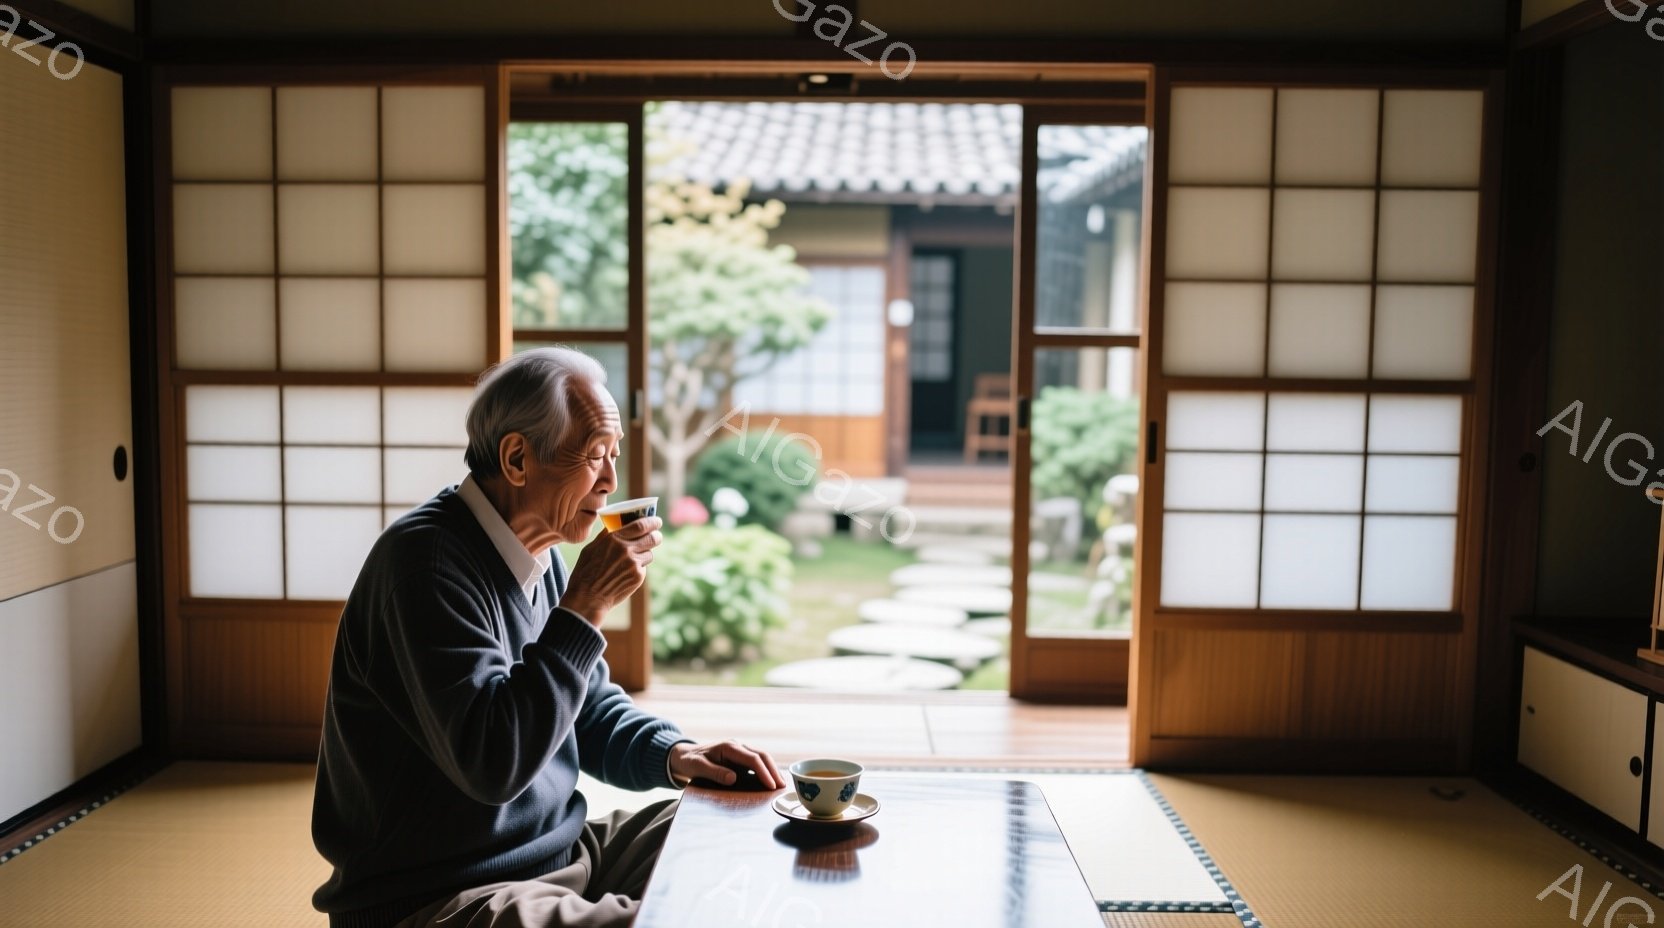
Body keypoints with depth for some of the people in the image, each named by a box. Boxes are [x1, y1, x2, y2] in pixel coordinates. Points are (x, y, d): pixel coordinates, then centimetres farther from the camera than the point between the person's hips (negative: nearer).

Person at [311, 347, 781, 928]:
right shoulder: (425, 560, -22)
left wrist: (672, 754, -2)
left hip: (559, 854, 9)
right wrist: (585, 606, -27)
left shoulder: (541, 557, 7)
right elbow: (492, 764, -30)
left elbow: (591, 706, 17)